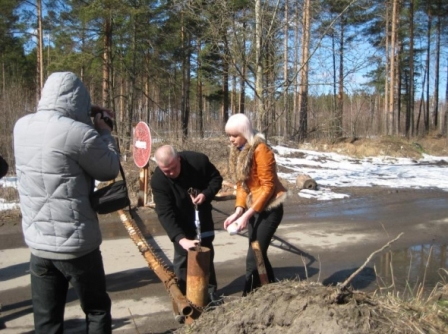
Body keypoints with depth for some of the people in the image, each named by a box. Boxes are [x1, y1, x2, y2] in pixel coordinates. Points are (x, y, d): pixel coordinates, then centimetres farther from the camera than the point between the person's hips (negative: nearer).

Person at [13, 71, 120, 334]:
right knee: (97, 310, 15)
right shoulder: (80, 133, -21)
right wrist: (105, 132, 5)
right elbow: (110, 170, -6)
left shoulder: (23, 127, -1)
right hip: (77, 245, -6)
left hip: (38, 244, 6)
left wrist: (87, 117, 15)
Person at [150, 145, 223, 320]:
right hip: (181, 223, -2)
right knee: (182, 259, -4)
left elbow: (216, 178, -9)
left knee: (207, 255, 12)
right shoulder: (158, 180, -31)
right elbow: (165, 214, -35)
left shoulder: (198, 160, -27)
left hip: (203, 218, 2)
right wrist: (180, 238, -46)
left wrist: (206, 194, -29)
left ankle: (211, 292, 29)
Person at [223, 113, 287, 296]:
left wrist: (247, 215, -24)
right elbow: (242, 184, 6)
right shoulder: (237, 151, 4)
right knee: (258, 254, 15)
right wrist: (238, 210, -9)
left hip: (269, 208, -8)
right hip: (254, 207, 8)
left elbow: (268, 187, -22)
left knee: (253, 257, -9)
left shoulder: (260, 150, -21)